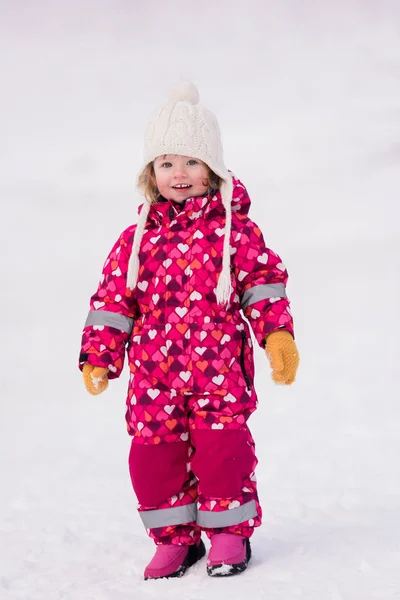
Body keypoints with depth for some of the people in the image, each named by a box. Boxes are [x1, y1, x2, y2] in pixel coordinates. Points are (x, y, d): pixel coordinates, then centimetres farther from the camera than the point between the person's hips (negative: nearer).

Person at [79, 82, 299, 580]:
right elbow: (113, 299, 8)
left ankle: (229, 533, 17)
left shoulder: (233, 229, 0)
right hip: (154, 375, 3)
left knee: (221, 448, -5)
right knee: (153, 455, 3)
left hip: (219, 370, -3)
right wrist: (98, 357, 3)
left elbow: (263, 282, 2)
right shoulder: (137, 238, 6)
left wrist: (277, 333, -8)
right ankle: (175, 537, 22)